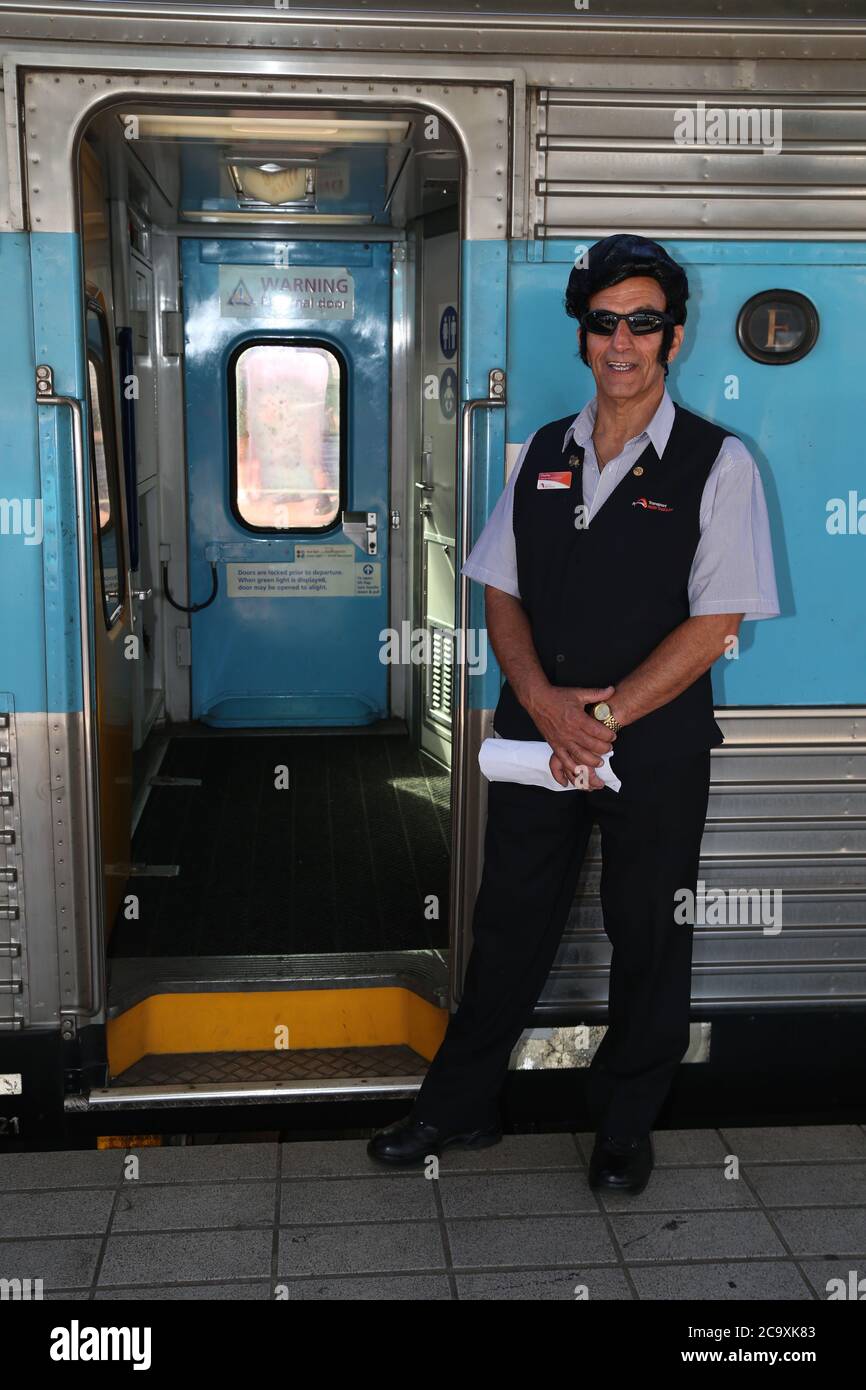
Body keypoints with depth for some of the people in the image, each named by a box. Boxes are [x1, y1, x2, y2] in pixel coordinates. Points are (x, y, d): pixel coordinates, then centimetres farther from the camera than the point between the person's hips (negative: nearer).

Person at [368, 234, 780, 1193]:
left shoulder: (717, 463, -5)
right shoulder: (542, 455, 8)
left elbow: (715, 622, -11)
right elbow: (501, 594, 7)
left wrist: (604, 718, -15)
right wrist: (545, 700, -10)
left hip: (655, 746, -3)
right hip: (536, 733, 3)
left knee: (648, 938, 11)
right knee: (509, 920, 13)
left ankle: (624, 1127, 32)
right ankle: (460, 1106, 31)